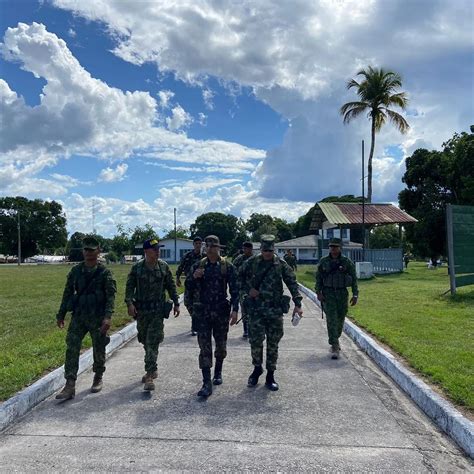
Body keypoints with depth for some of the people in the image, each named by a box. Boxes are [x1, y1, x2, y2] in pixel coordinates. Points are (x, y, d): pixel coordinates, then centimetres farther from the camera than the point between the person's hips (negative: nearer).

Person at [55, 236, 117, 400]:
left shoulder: (105, 273, -6)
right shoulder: (76, 270, 6)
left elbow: (111, 296, -12)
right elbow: (67, 293, 12)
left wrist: (107, 316, -24)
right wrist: (61, 314, 11)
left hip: (98, 318, -3)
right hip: (78, 316, 3)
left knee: (99, 350, 9)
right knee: (71, 349, -4)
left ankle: (98, 379, 31)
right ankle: (70, 386, 0)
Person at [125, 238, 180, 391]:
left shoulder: (163, 266, 1)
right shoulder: (137, 267, -2)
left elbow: (171, 286, 8)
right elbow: (129, 287, -2)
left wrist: (176, 303, 6)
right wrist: (129, 303, -16)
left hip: (158, 310, -2)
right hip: (141, 310, 2)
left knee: (153, 343, -8)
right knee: (145, 341, 13)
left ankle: (150, 376, -7)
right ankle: (152, 370, 31)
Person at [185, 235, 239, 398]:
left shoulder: (227, 266, -3)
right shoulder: (198, 265, 3)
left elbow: (234, 289, -4)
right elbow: (188, 287, 6)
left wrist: (235, 309, -14)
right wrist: (193, 277, -15)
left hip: (221, 311, 0)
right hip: (202, 312, 1)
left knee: (221, 345, 14)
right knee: (205, 347, -3)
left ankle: (218, 372, 38)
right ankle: (207, 383, -1)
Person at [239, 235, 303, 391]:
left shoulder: (281, 264, -1)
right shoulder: (252, 262, 1)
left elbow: (292, 284, -4)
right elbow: (240, 277, 11)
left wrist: (297, 304, -13)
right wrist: (248, 290, -5)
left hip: (275, 310, 0)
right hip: (256, 308, 0)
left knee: (273, 343, 6)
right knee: (256, 341, 0)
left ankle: (270, 376, 18)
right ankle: (257, 368, 25)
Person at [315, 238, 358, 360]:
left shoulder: (347, 262, -1)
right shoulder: (323, 262, 1)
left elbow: (354, 279, 2)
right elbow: (318, 278, 5)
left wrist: (355, 294, -3)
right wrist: (318, 292, -5)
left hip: (342, 294, 1)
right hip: (328, 294, -1)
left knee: (340, 319, 12)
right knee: (331, 320, -9)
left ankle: (335, 339, 37)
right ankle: (335, 347, -8)